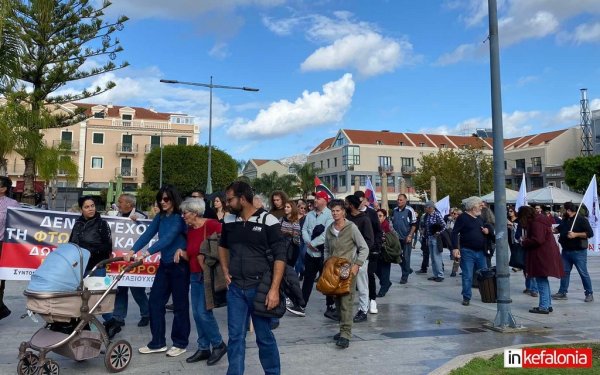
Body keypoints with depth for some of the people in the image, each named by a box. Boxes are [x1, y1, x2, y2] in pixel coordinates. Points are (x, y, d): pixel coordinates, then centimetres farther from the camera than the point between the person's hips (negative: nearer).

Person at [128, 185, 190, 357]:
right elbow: (147, 234, -1)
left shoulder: (179, 218, -14)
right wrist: (133, 250, -15)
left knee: (180, 305, 5)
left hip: (179, 265, -7)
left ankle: (180, 344, 18)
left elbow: (168, 238, -25)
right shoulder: (160, 217, 7)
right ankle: (158, 343, 20)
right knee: (155, 302, 8)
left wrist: (147, 252, -34)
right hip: (165, 264, 7)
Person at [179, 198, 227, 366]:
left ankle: (219, 345, 11)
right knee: (196, 313, 9)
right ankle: (203, 348, 21)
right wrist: (182, 252, -3)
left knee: (203, 312, -8)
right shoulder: (190, 230, 9)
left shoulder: (212, 224, -15)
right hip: (195, 275, 8)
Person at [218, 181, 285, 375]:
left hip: (260, 288, -4)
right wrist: (225, 270, 10)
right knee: (235, 336, 9)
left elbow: (280, 256, -11)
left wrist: (274, 289, -17)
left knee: (264, 336, 9)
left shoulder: (268, 221, -11)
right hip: (235, 288, 4)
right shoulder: (229, 220, 4)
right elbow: (223, 245, 24)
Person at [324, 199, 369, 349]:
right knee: (338, 301, 11)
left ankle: (345, 334, -7)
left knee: (346, 302, -9)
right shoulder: (329, 229, 7)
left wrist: (357, 265, -14)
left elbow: (364, 248, -6)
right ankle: (344, 329, 25)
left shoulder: (351, 227, -8)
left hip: (348, 270, -5)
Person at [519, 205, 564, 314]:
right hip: (544, 255, 11)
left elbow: (537, 240, -24)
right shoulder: (540, 219, 15)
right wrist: (526, 239, 7)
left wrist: (524, 243, -10)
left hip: (542, 256, -11)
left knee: (541, 281, -5)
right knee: (543, 281, 17)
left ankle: (544, 307, -1)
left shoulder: (536, 223, -18)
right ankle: (548, 305, 24)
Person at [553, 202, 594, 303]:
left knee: (583, 273, 0)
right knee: (565, 272, 9)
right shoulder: (565, 220, 11)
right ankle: (562, 292, 15)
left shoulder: (581, 219, -11)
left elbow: (590, 233, -17)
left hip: (578, 251, -7)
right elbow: (559, 229, 29)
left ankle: (589, 294, 12)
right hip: (566, 251, 7)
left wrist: (576, 234, -24)